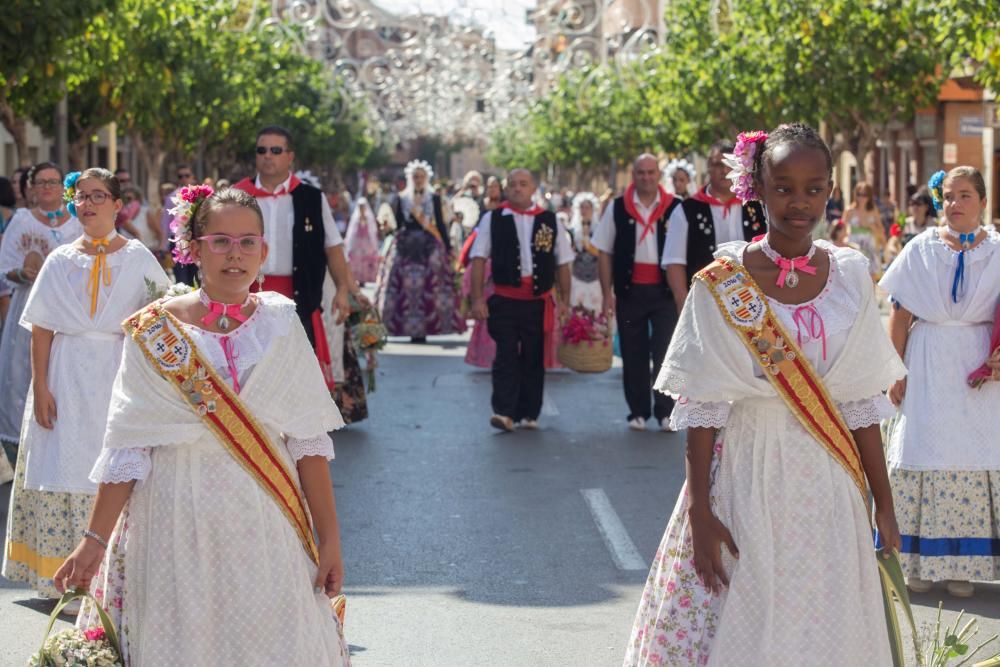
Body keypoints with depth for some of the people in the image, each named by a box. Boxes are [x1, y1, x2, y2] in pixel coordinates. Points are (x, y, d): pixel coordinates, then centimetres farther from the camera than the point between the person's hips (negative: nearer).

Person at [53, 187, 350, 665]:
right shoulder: (154, 333, -2)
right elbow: (127, 449, -3)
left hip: (265, 529, 1)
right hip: (179, 525, -1)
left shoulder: (280, 323, 3)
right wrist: (95, 539, -8)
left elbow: (308, 441, 2)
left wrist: (329, 537, -1)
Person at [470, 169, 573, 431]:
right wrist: (477, 299, -5)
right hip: (505, 300, -2)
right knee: (506, 357, -9)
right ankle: (503, 412, -12)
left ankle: (529, 414, 17)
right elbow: (478, 260, 2)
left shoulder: (549, 221, 9)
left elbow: (562, 264, 13)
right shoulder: (492, 219, 5)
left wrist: (564, 301, 7)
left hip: (539, 302, 2)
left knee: (534, 360, 7)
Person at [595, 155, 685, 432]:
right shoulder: (618, 208, 4)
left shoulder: (674, 208, 1)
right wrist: (607, 294, 0)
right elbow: (604, 253, 6)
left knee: (665, 353, -3)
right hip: (630, 291, 1)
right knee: (633, 354, 7)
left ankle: (665, 411, 5)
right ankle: (638, 412, 16)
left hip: (665, 291, -1)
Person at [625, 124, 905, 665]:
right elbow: (700, 406, -6)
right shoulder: (722, 284, -6)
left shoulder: (850, 276, 3)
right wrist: (700, 512, -11)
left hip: (828, 488, 3)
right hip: (747, 474, -3)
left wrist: (884, 505, 6)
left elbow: (862, 403, 6)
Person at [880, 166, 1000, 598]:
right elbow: (900, 315, 0)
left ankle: (962, 564, 9)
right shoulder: (921, 249, 0)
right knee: (923, 452, 1)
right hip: (927, 364, 0)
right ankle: (920, 561, 9)